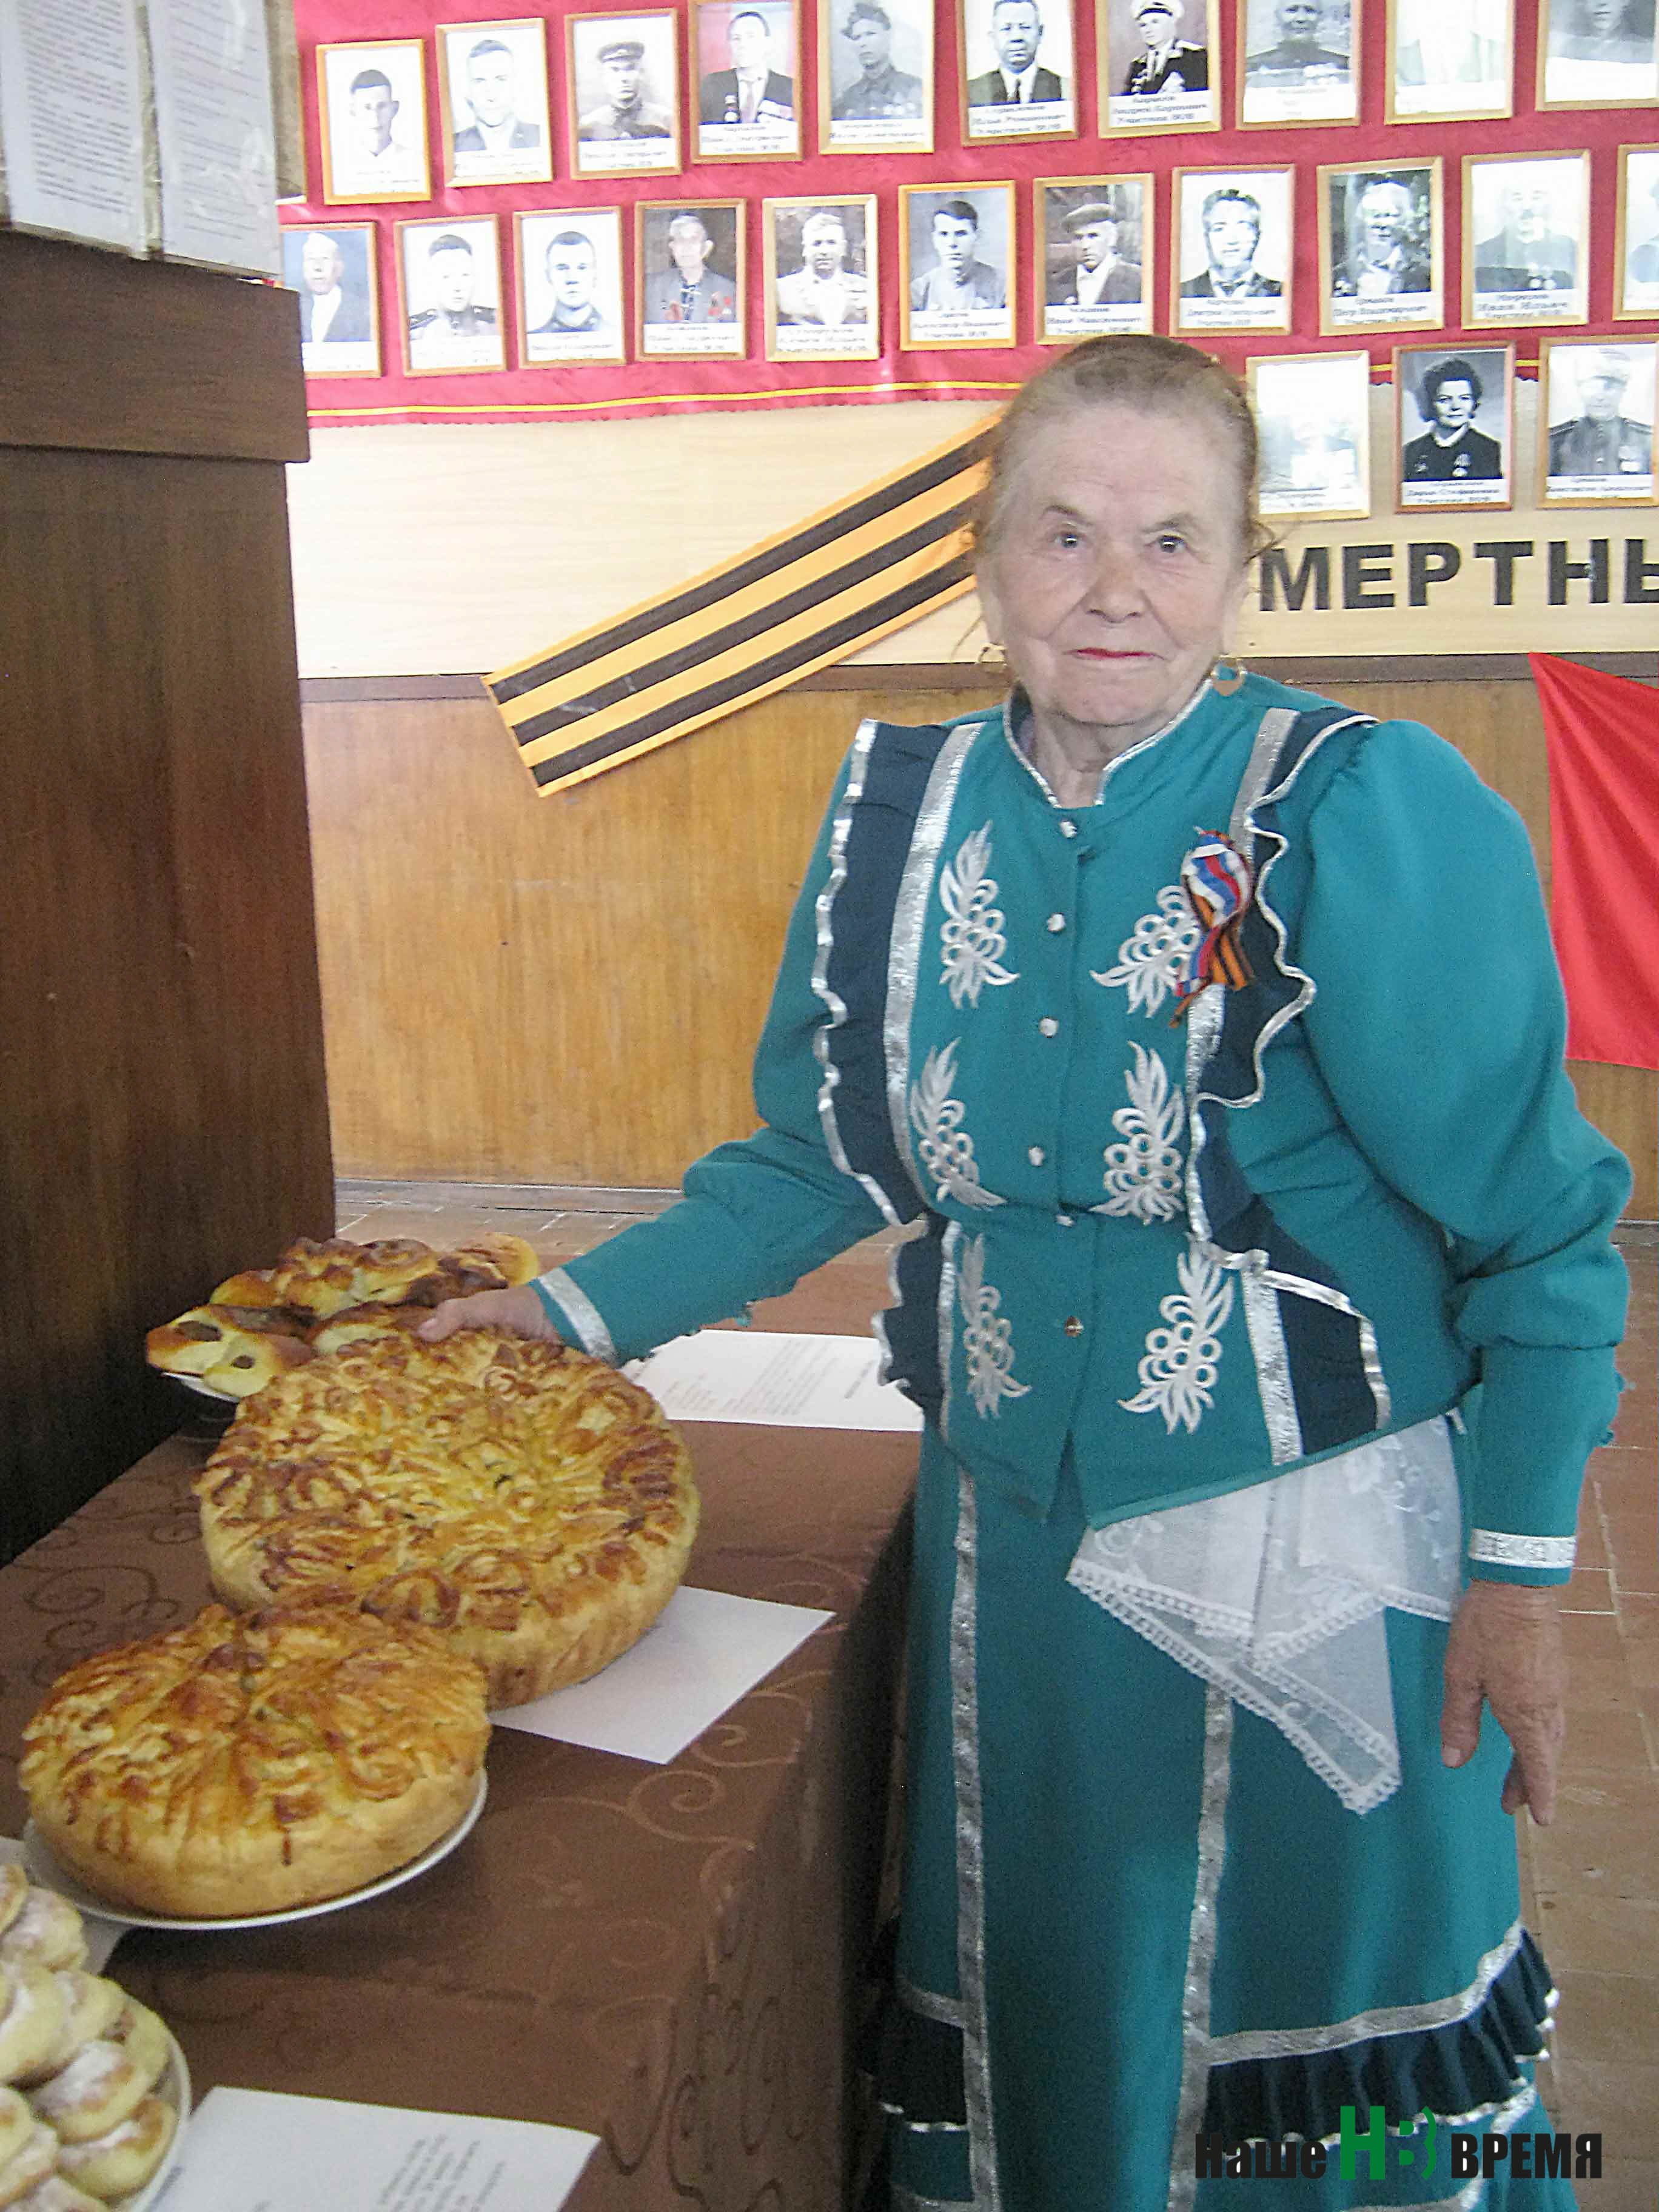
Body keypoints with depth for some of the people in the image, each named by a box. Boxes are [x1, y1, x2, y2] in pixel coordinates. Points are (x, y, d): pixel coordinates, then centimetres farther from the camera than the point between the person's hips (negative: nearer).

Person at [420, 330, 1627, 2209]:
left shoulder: (1371, 816, -14)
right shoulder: (906, 811, -1)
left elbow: (1534, 1222, -9)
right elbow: (818, 1158, 10)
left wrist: (1520, 1570, -9)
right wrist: (581, 1311, 6)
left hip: (1309, 1556, -4)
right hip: (1007, 1545, 4)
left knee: (1314, 2009, 15)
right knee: (1028, 2007, 20)